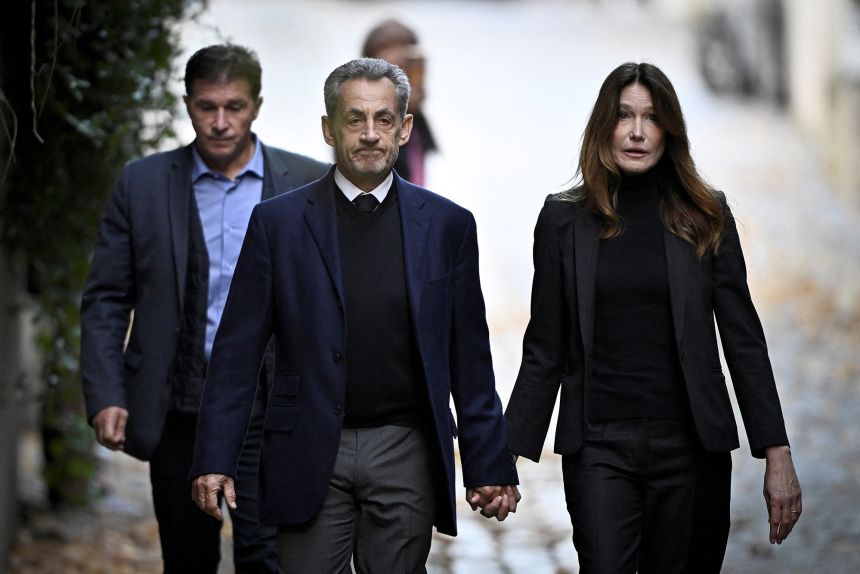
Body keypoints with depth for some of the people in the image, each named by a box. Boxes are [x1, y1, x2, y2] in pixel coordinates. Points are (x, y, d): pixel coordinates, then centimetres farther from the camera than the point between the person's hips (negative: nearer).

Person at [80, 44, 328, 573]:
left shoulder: (309, 185, 1)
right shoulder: (142, 184, 3)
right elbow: (106, 300, 3)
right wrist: (105, 397, -7)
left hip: (271, 409, -1)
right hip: (178, 407, 2)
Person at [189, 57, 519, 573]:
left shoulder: (448, 225, 5)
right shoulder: (278, 222, 2)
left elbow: (470, 358, 7)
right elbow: (238, 351, 2)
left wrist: (489, 466, 4)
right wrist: (215, 460, -5)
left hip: (406, 455, 1)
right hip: (312, 454, -1)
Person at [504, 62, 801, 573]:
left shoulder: (705, 217, 5)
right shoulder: (564, 219, 5)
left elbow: (743, 338, 4)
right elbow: (545, 349, 6)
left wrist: (778, 454, -3)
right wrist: (508, 456, 0)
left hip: (692, 445, 1)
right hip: (599, 448, -1)